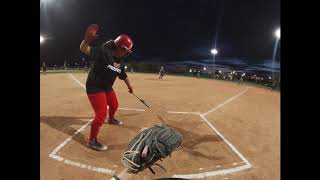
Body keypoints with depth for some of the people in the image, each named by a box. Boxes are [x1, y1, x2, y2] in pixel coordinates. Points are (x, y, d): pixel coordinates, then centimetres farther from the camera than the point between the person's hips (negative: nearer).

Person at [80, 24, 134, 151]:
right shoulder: (103, 52, -22)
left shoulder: (120, 62, 2)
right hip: (94, 87, -8)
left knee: (114, 105, 26)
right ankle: (92, 141, 6)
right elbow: (84, 49, -34)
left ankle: (111, 119, 59)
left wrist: (129, 87, 28)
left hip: (107, 88, 9)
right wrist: (87, 40, -56)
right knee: (101, 114, -13)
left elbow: (123, 75, 17)